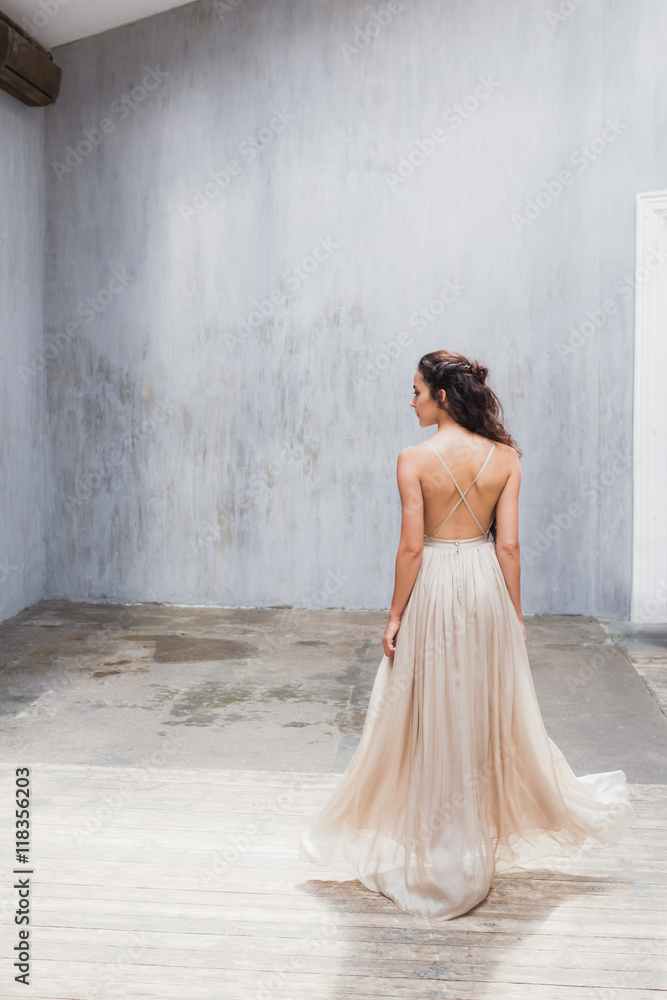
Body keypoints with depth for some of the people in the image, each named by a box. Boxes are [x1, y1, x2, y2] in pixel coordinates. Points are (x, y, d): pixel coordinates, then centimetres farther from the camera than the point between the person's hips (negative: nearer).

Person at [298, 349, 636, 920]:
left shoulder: (415, 460, -13)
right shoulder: (505, 456, -3)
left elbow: (412, 547, -13)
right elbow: (508, 545, -3)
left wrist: (396, 616, -3)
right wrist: (515, 614, 6)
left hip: (434, 588, -3)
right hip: (487, 585, 4)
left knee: (430, 717, 9)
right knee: (494, 713, 18)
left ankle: (439, 855, 22)